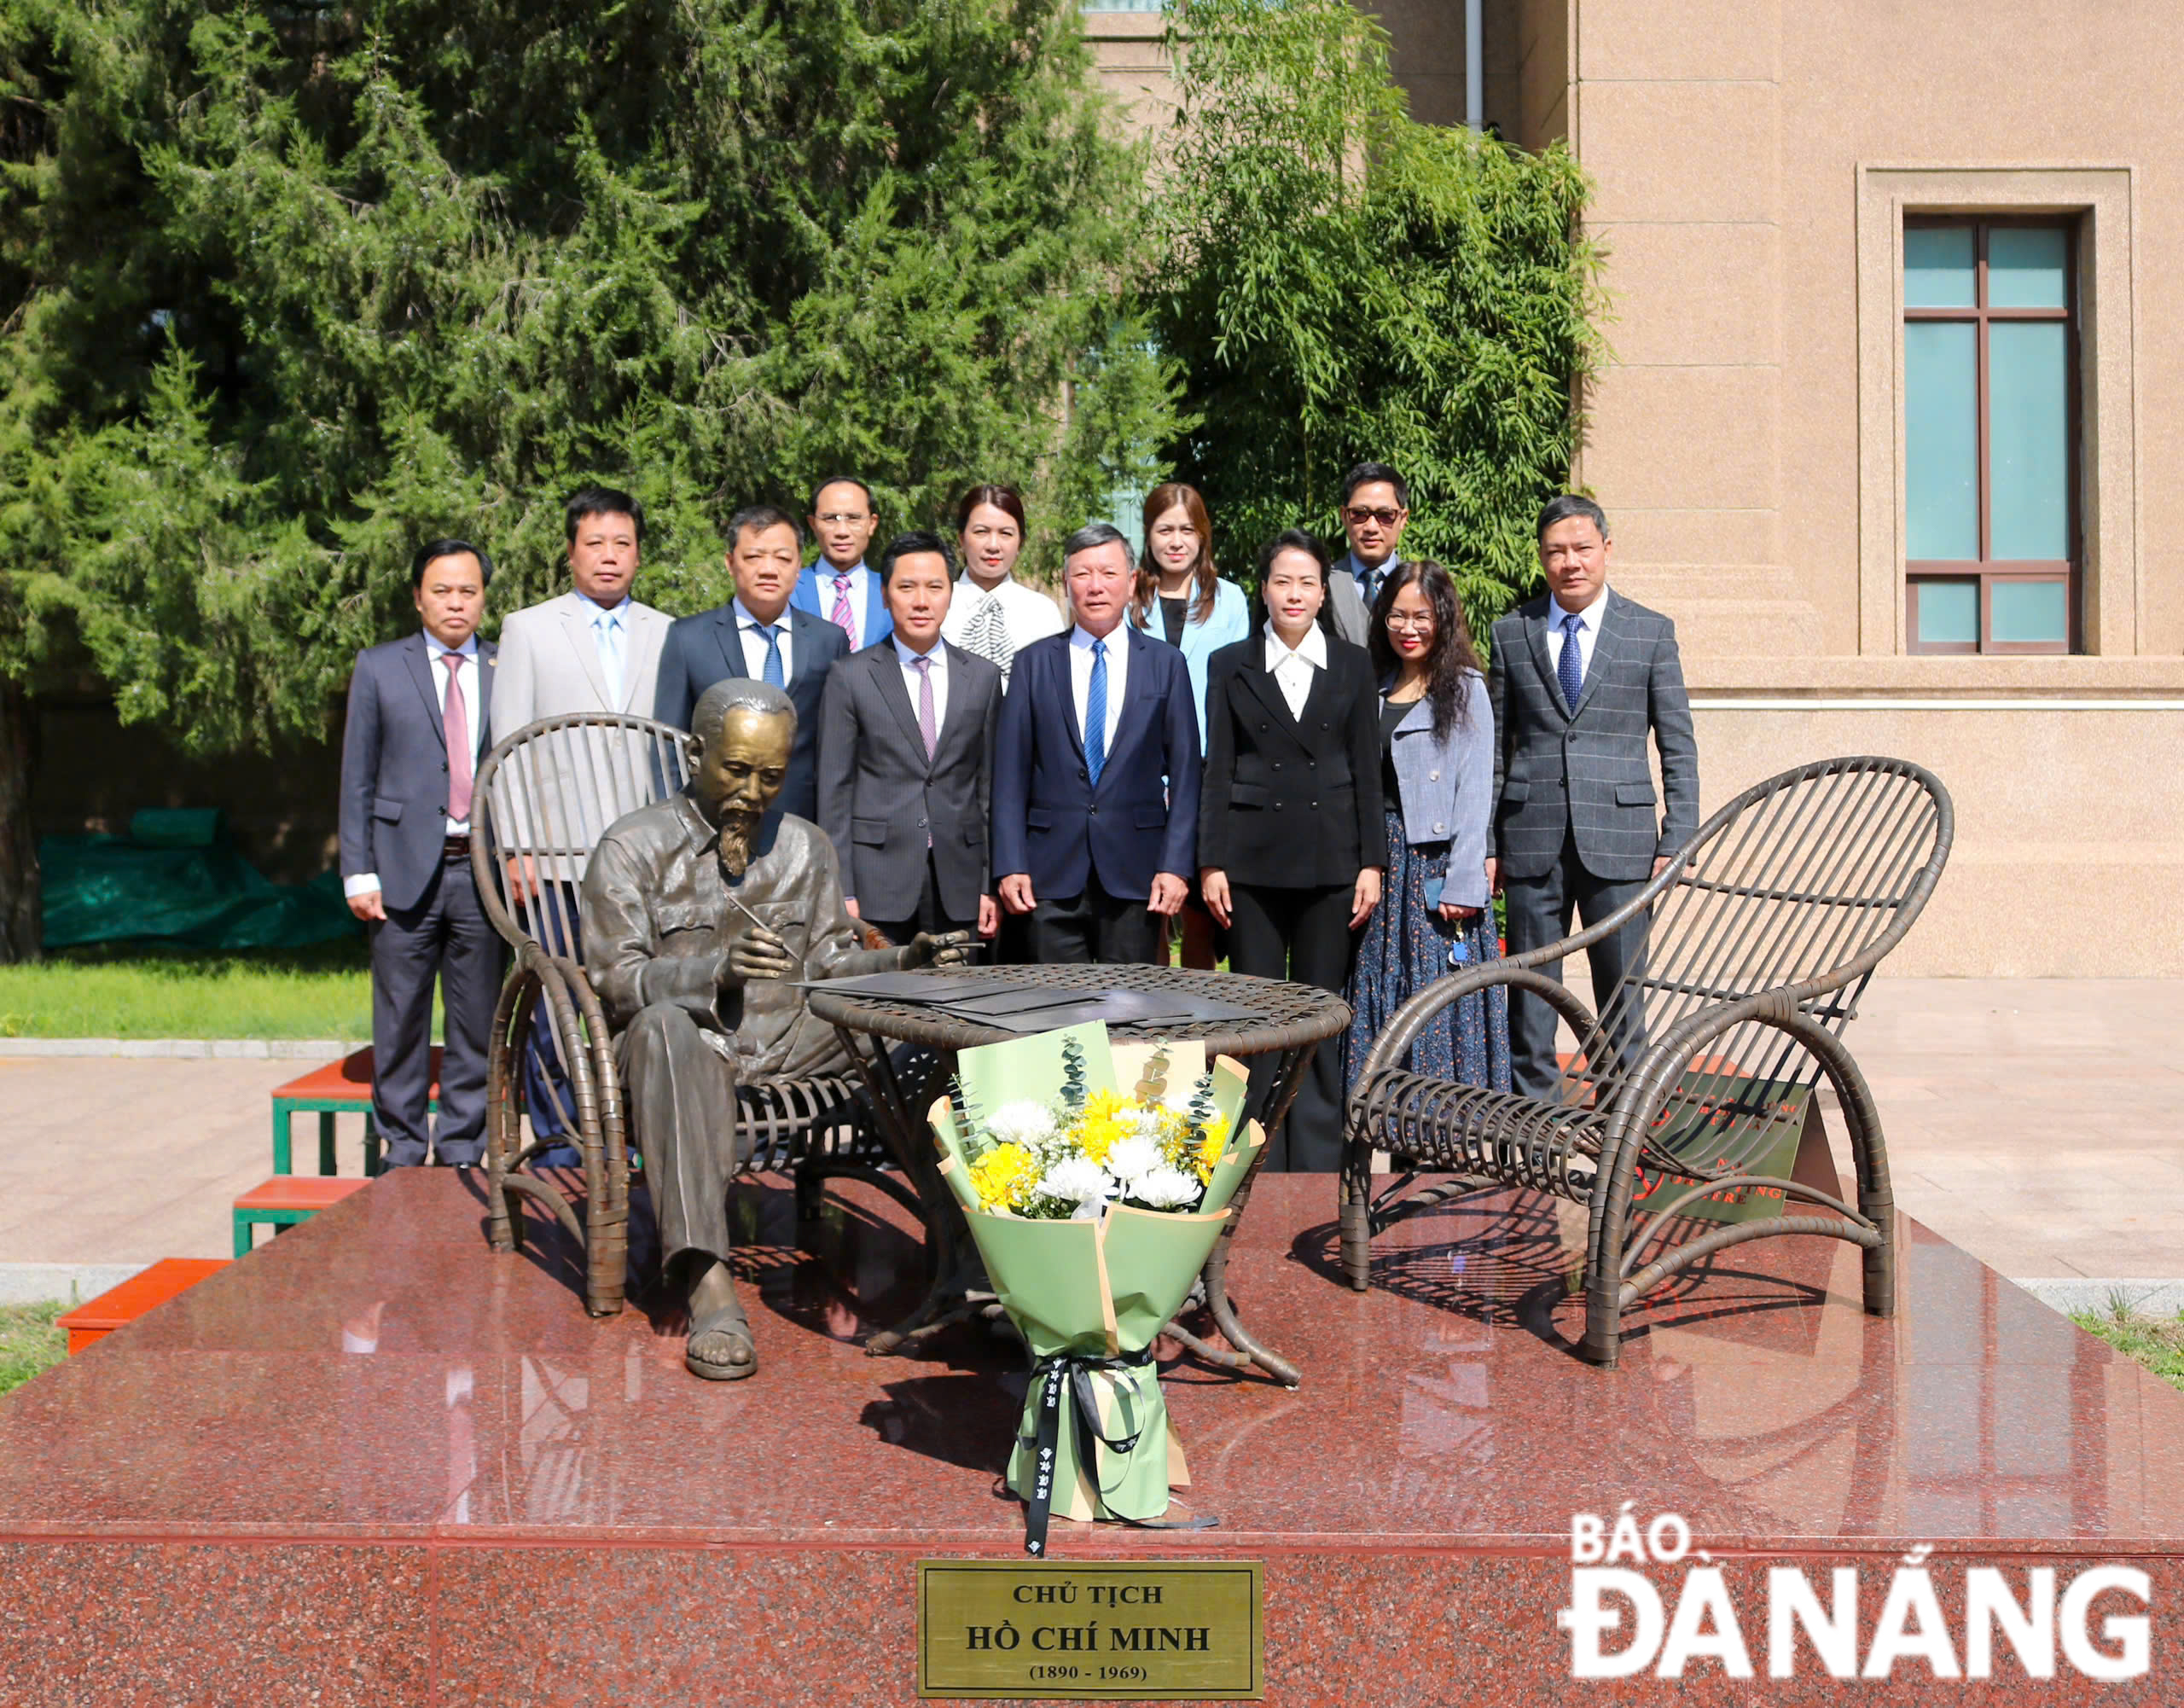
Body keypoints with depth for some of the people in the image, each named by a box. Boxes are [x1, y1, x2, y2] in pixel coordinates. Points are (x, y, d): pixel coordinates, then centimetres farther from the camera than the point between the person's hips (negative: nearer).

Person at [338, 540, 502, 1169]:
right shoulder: (379, 668, 7)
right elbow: (357, 779, 6)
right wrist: (358, 873, -2)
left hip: (483, 868, 1)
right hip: (405, 868, -1)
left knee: (479, 1023, 4)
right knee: (401, 1022, 4)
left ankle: (462, 1152, 16)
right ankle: (403, 1153, 15)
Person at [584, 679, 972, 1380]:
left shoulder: (806, 846, 17)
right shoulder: (633, 846, 1)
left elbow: (829, 964, 13)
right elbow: (617, 979, -10)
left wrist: (907, 960, -8)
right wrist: (718, 969, -28)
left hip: (785, 1042, 5)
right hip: (681, 1046, -4)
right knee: (667, 1025, -40)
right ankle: (706, 1282, -47)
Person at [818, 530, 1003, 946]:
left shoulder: (983, 677, 10)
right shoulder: (850, 677, 2)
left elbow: (989, 788, 10)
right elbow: (834, 791, 0)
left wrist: (990, 885, 5)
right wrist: (841, 893, -6)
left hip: (959, 890, 2)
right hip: (879, 885, -2)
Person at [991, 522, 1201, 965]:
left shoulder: (1165, 663, 8)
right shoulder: (1033, 663, 8)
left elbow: (1184, 774, 4)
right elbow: (1010, 774, 5)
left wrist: (1175, 865, -5)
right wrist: (1010, 865, -3)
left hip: (1135, 874, 0)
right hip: (1052, 877, 0)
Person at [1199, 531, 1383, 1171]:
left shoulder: (1352, 666, 8)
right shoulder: (1231, 665, 6)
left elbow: (1367, 769, 6)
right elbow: (1217, 769, 4)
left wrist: (1372, 863, 0)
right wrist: (1211, 863, -3)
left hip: (1329, 859, 0)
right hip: (1254, 858, 0)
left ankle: (1317, 1158, 13)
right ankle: (1260, 1160, 11)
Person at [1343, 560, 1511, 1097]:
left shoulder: (1464, 690, -1)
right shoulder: (1374, 689, 14)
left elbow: (1475, 792, -7)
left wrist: (1463, 885, -14)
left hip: (1436, 865, -5)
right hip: (1378, 865, 5)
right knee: (1378, 992, 6)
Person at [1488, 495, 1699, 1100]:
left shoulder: (1652, 631, 5)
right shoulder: (1512, 632, 9)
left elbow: (1679, 746, 4)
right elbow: (1495, 746, 10)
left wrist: (1677, 840, -4)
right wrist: (1486, 842, 4)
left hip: (1619, 837, -1)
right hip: (1533, 839, 1)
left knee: (1622, 992, 3)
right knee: (1530, 992, 5)